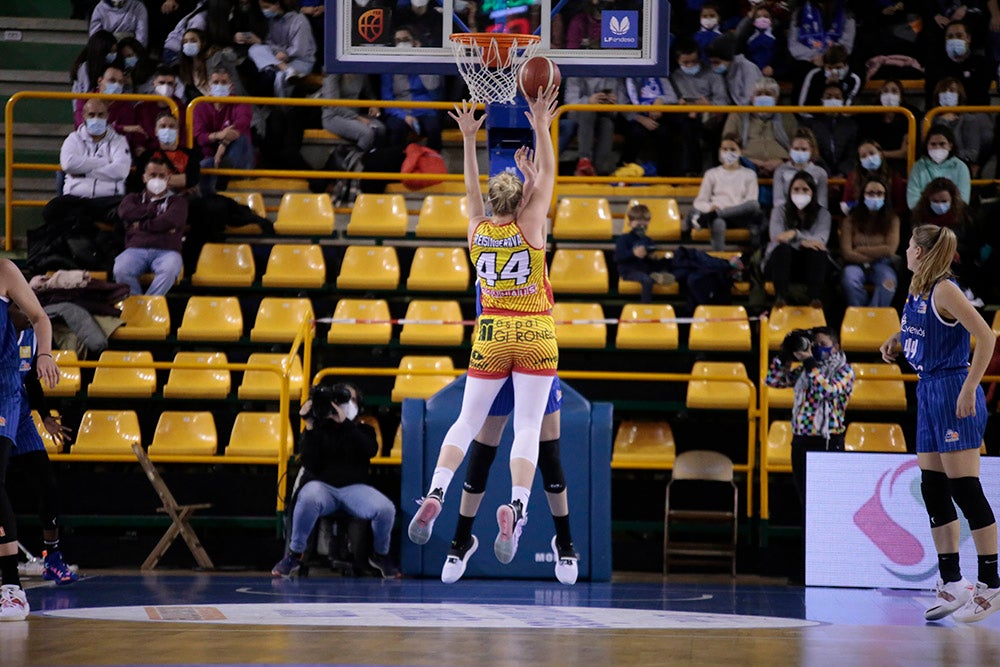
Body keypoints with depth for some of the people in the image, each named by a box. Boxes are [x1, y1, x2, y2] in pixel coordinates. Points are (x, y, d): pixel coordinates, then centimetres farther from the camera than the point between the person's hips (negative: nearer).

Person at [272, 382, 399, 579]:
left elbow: (371, 450, -9)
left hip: (355, 487, 2)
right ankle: (294, 555, -20)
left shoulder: (362, 430, 16)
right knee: (308, 500, -40)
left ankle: (380, 554, 3)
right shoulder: (317, 428, 11)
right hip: (322, 486, -2)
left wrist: (345, 423, -16)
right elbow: (311, 465, -4)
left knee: (386, 509, -28)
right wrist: (309, 427, -9)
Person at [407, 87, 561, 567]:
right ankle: (516, 506, -25)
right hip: (536, 334, -2)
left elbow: (471, 189, 16)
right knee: (528, 428, -6)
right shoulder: (529, 226, -6)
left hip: (492, 332, 2)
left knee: (467, 421, 9)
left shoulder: (477, 231, 1)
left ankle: (434, 496, -8)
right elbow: (547, 173, 0)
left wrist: (469, 138, 22)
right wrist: (541, 126, 2)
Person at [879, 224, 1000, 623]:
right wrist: (895, 340, 11)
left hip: (953, 390, -9)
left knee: (965, 489, -9)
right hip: (928, 392, 9)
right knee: (933, 489, 8)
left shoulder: (944, 290, -14)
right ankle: (952, 584, 13)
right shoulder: (916, 291, 12)